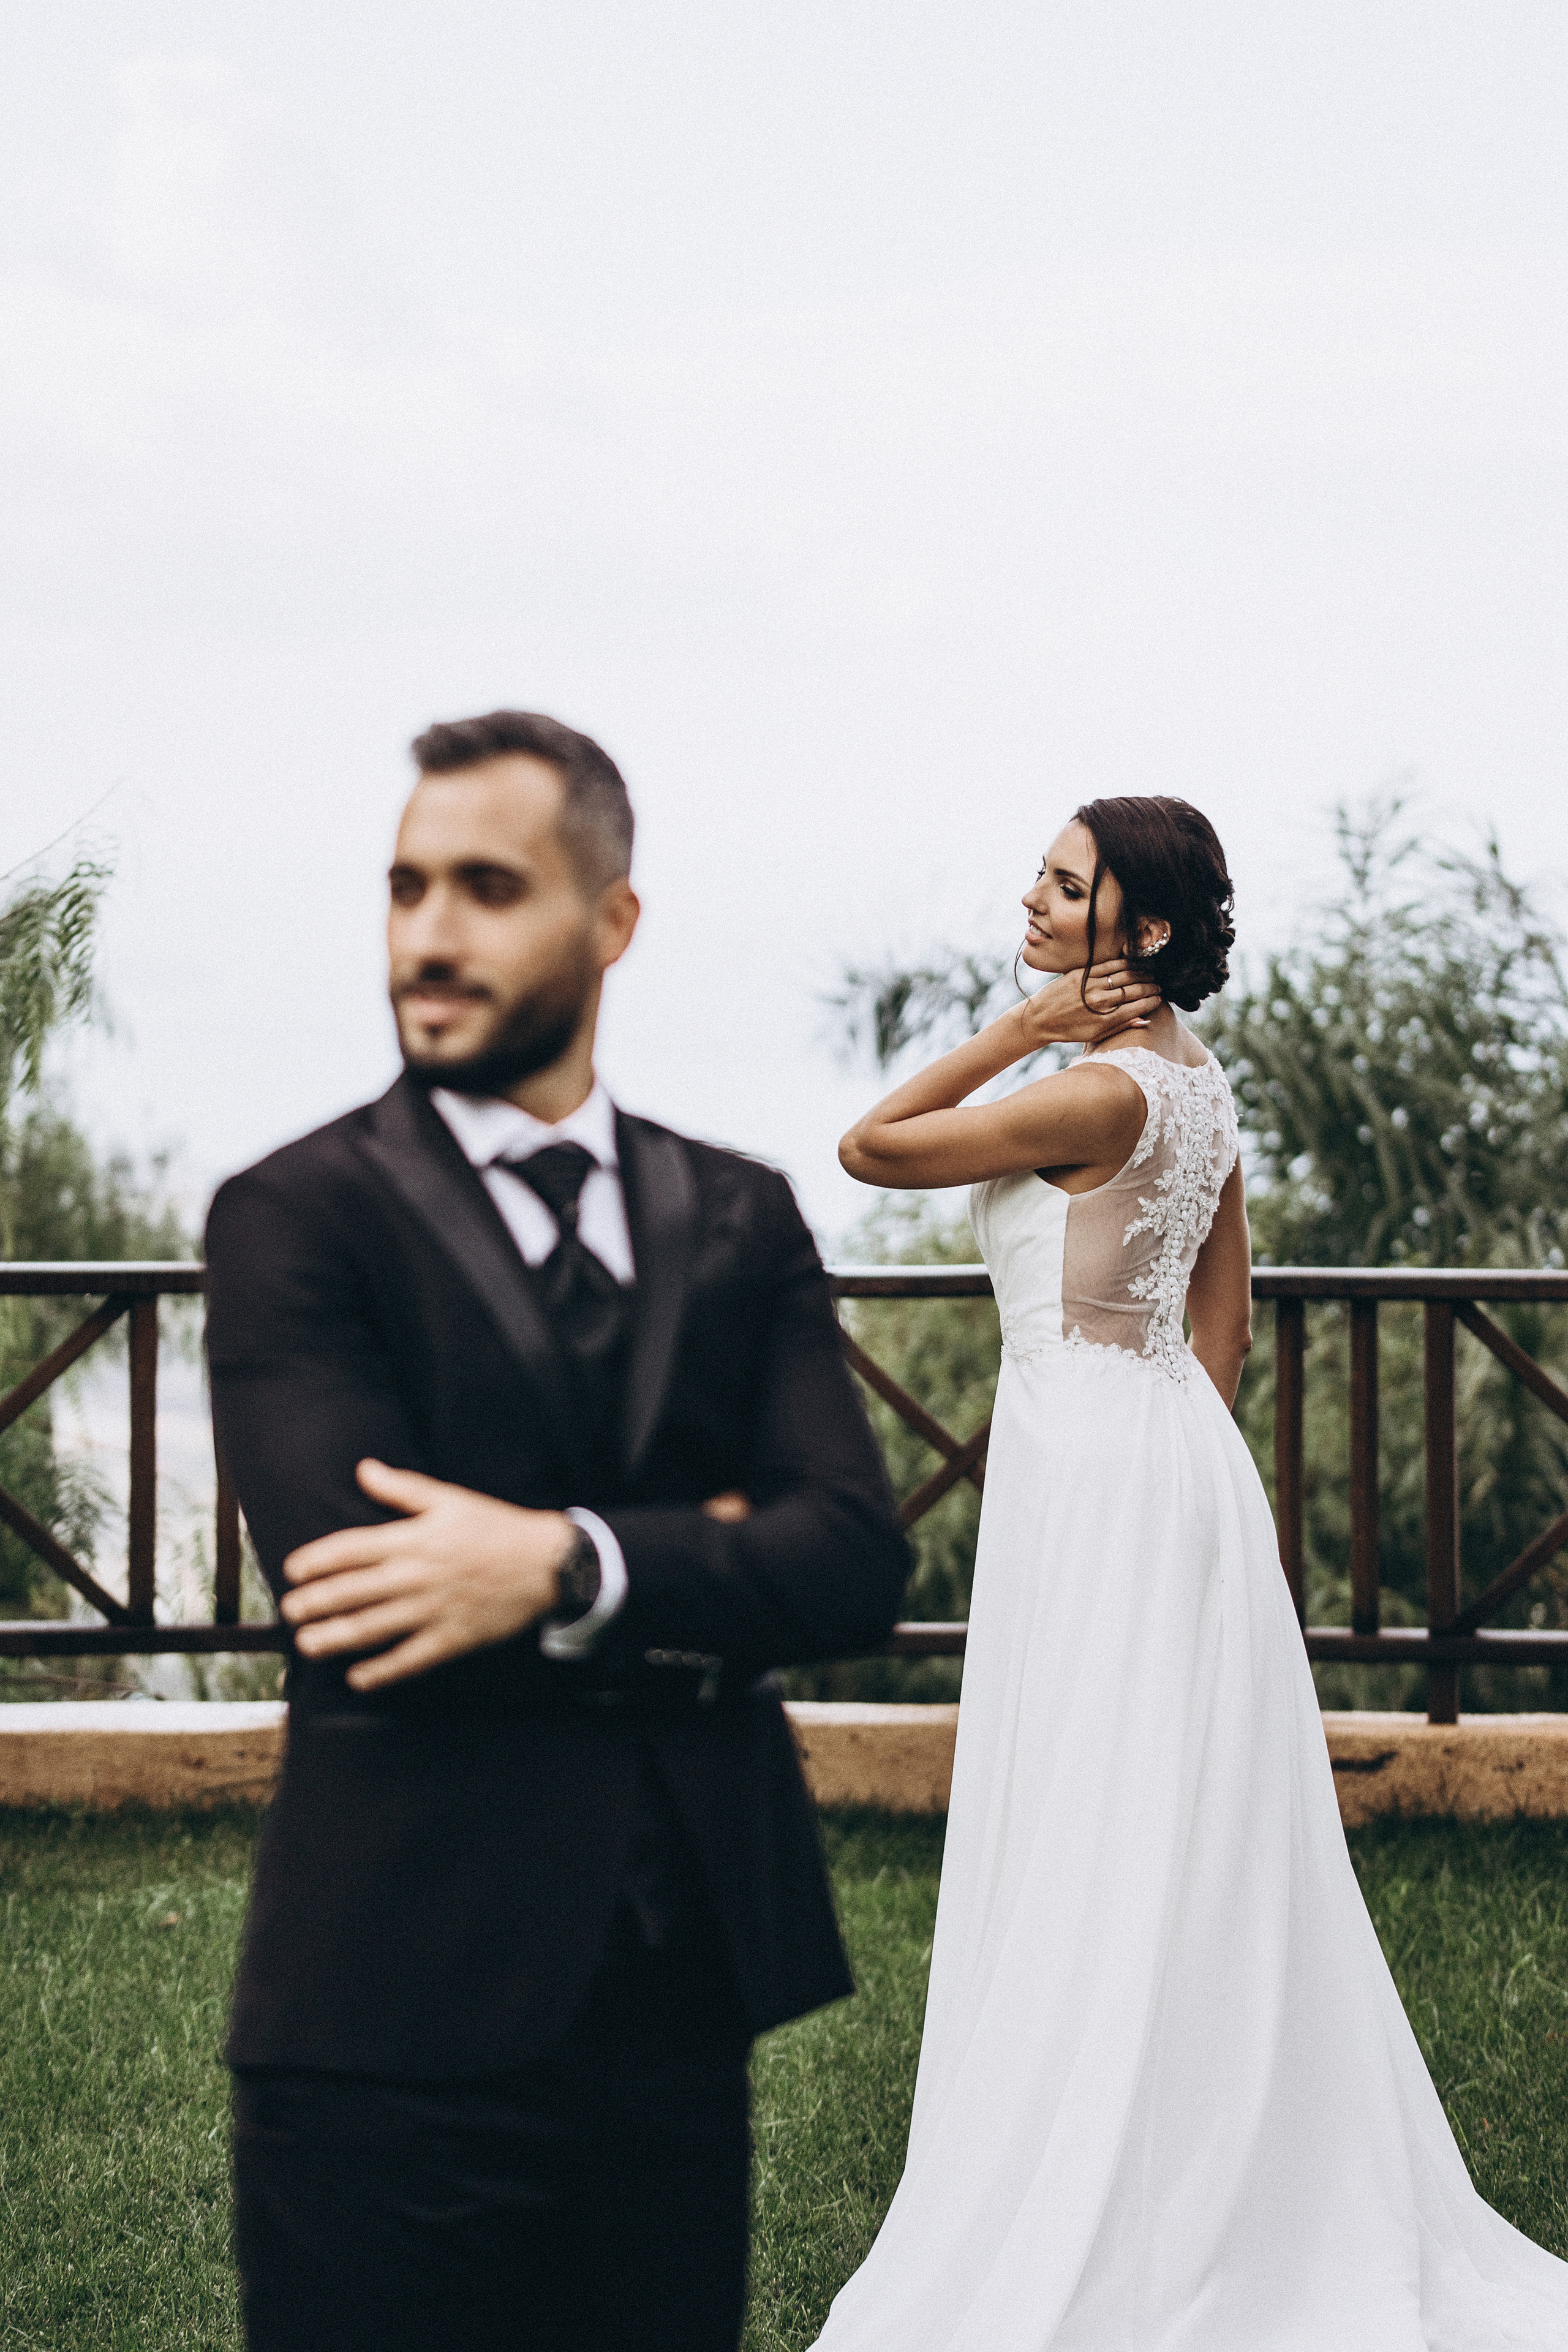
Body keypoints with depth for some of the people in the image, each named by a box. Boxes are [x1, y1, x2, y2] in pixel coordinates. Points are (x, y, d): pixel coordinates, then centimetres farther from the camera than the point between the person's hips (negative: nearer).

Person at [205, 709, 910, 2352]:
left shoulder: (740, 1224, 10)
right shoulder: (299, 1217, -2)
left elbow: (856, 1564, -3)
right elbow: (350, 1574, -16)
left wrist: (574, 1568, -19)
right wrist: (700, 1569, -9)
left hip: (685, 1991, 4)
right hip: (402, 2012, -4)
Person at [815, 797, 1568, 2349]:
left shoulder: (1102, 1092, -18)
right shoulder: (1192, 1082, 10)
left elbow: (871, 1146, -12)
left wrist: (1015, 1033, -9)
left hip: (1094, 1464, -10)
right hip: (1172, 1451, 10)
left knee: (1098, 1854, -3)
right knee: (1193, 1851, 14)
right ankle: (1265, 2216, 21)